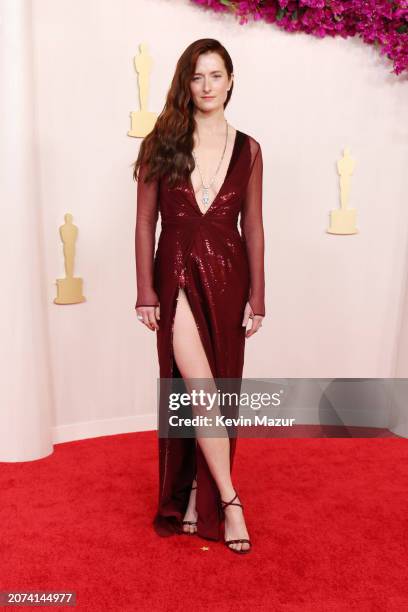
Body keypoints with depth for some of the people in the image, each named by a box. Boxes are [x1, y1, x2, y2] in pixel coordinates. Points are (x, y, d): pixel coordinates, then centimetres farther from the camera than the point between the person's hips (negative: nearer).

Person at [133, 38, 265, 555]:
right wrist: (146, 291, -4)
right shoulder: (161, 144, 3)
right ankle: (230, 501, 9)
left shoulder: (247, 149, 7)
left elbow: (253, 227, 6)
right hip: (177, 277, -2)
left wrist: (257, 297, 2)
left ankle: (199, 497, 27)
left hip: (227, 278, 2)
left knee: (215, 393, 8)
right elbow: (145, 222, 1)